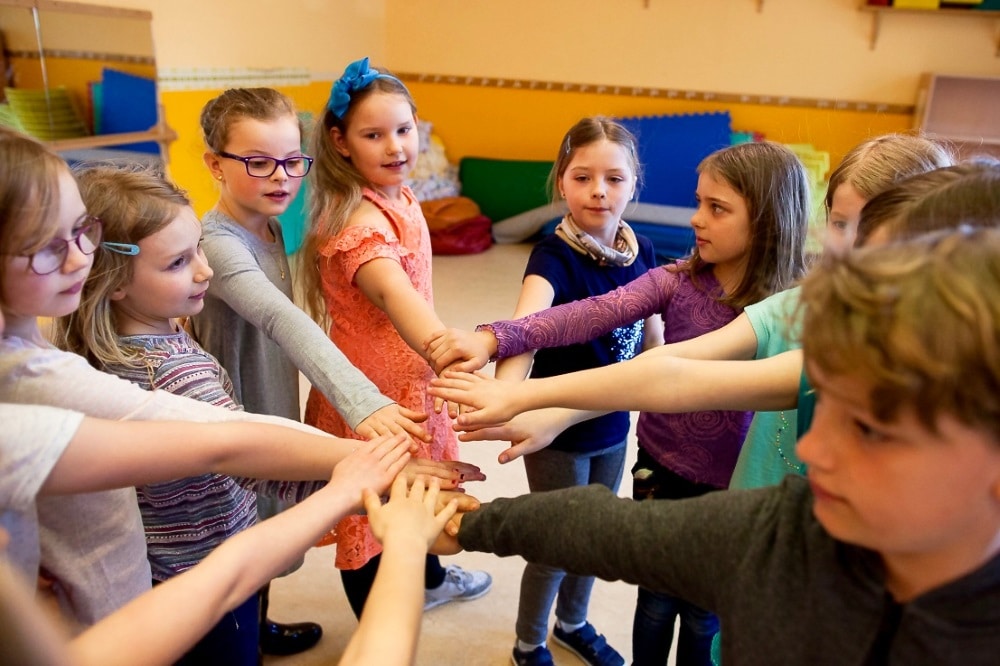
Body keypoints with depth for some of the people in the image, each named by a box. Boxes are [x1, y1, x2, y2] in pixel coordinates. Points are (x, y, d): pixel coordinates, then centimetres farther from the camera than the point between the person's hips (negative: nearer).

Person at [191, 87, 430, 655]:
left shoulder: (272, 226, -1)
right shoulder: (218, 245, -28)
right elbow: (283, 321, -45)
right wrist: (361, 402, -57)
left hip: (276, 414, 8)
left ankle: (260, 629, 50)